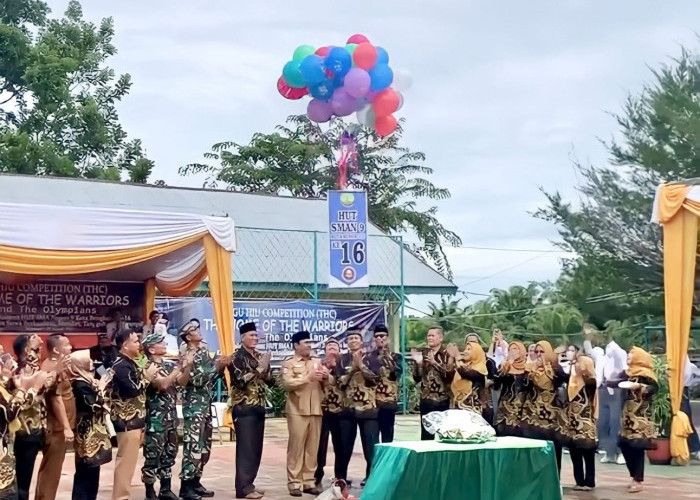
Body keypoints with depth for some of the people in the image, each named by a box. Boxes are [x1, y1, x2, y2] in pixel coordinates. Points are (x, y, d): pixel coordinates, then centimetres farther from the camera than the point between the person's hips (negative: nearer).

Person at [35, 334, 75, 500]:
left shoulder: (56, 365, 12)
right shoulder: (53, 368, -19)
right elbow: (56, 399, -23)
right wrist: (66, 427, -24)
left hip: (58, 426, 10)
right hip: (57, 426, -10)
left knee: (51, 467, 16)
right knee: (51, 468, -3)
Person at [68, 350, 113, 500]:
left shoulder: (85, 380, 13)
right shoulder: (80, 384, -16)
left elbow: (96, 403, 16)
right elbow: (93, 406, -23)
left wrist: (101, 387, 6)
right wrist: (100, 389, -14)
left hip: (93, 432, 10)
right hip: (88, 433, -10)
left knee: (91, 471, 12)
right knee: (87, 472, -8)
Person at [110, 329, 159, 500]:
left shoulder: (129, 363, 17)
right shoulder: (121, 365, -15)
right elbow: (131, 390, -24)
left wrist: (146, 376, 8)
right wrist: (147, 377, -12)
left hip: (134, 420, 10)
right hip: (127, 421, -10)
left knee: (129, 460, 13)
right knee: (126, 461, -7)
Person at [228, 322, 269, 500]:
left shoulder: (259, 356, 15)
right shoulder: (237, 357, -7)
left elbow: (269, 381, 20)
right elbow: (239, 380, -20)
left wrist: (266, 370, -1)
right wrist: (259, 368, -19)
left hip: (258, 407, 8)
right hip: (244, 408, -8)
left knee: (256, 448, 9)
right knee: (245, 448, -7)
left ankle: (248, 483, 18)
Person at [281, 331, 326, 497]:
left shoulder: (317, 361, 17)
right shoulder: (289, 362, 1)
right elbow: (287, 384, -14)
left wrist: (326, 377, -6)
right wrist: (308, 378, -17)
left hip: (316, 410, 5)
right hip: (297, 411, -5)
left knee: (313, 447, 5)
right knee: (296, 446, -4)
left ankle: (309, 481, 11)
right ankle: (294, 483, -1)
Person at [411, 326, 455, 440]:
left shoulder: (447, 354, -2)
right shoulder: (424, 354, 11)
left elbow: (450, 374, -16)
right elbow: (417, 378, 10)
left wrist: (435, 363, -22)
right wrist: (418, 363, -5)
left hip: (442, 400, -4)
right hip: (425, 399, 4)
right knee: (425, 435, 6)